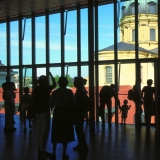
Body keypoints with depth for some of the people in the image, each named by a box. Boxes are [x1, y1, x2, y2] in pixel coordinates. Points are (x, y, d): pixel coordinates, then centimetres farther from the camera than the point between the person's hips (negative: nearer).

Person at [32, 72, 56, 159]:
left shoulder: (35, 89, 8)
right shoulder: (46, 88, -9)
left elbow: (33, 101, 11)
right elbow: (54, 84, 7)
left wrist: (36, 109, 18)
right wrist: (51, 75, 18)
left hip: (37, 112, 7)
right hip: (45, 111, -7)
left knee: (38, 131, 12)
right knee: (44, 132, -3)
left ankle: (39, 150, 19)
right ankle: (42, 151, -2)